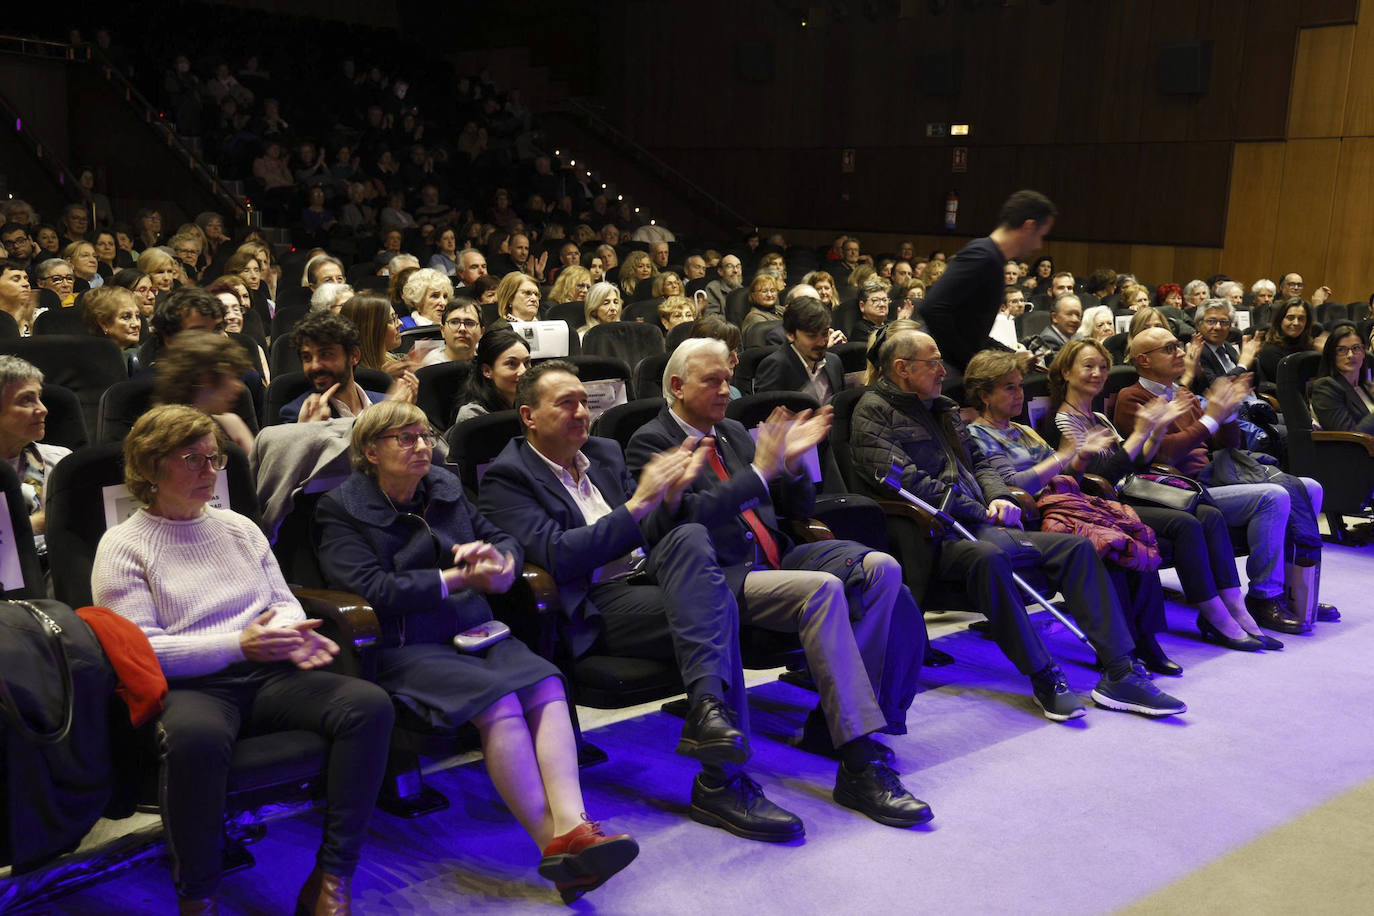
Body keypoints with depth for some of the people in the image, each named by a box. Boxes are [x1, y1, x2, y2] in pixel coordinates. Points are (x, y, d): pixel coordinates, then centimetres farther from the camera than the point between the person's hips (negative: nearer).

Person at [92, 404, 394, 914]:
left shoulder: (239, 528, 21)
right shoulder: (122, 546, 4)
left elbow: (284, 601, 22)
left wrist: (292, 634, -4)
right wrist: (238, 645, -18)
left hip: (266, 675, 5)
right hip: (187, 686, -5)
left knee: (370, 704, -23)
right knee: (196, 737, -42)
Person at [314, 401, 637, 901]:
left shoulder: (445, 487, 17)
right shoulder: (342, 509, 0)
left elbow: (507, 543, 20)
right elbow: (371, 588, -14)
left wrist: (493, 557, -6)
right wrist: (458, 579, -12)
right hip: (403, 649, -5)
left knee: (547, 684, -25)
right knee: (499, 698, -32)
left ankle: (572, 826, -37)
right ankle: (553, 844, -29)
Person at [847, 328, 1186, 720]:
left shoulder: (942, 408, 25)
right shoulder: (873, 411, -2)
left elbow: (979, 461, 26)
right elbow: (905, 481, -15)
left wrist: (998, 497, 1)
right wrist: (983, 513, -11)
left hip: (978, 523, 8)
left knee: (1077, 546, -7)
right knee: (988, 555, -40)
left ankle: (1118, 673, -12)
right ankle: (1044, 678, -30)